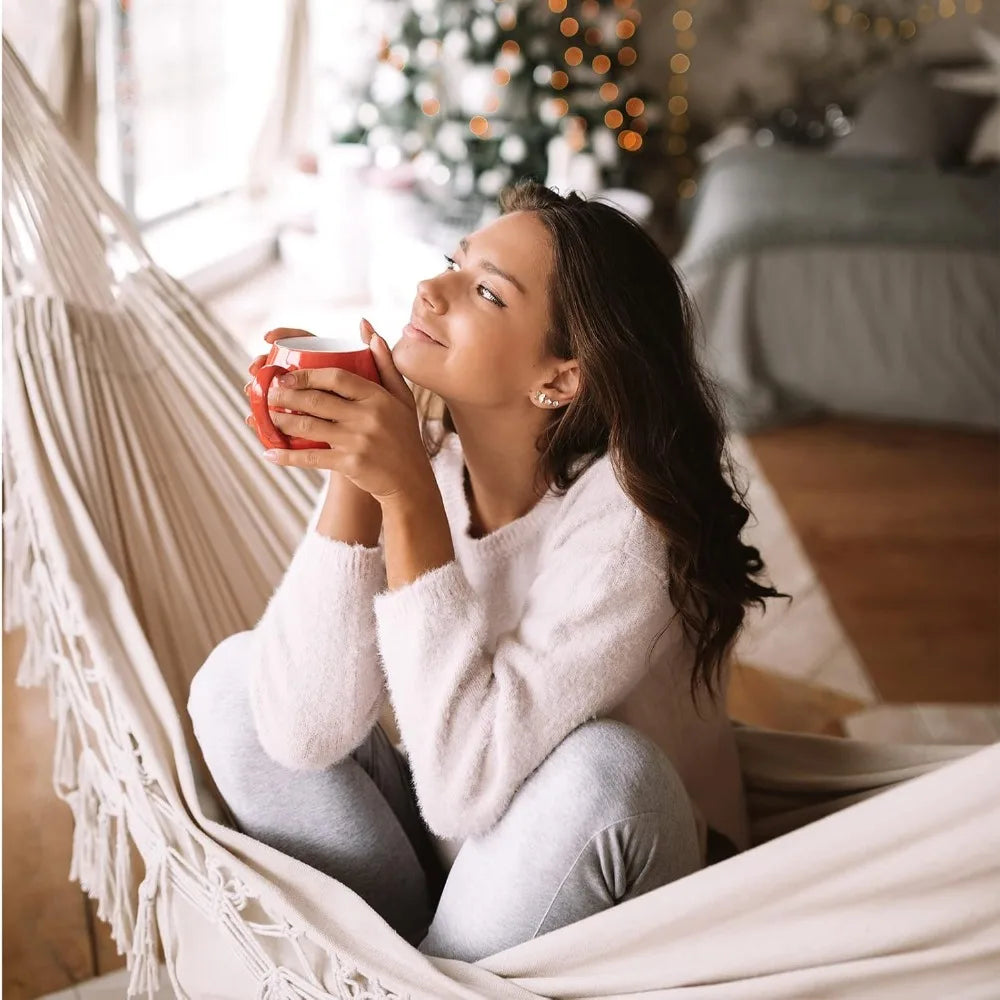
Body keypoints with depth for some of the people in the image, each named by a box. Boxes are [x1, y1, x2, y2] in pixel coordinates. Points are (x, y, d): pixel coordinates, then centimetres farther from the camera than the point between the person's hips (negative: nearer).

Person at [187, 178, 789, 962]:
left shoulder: (624, 515, -26)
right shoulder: (425, 455, -12)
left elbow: (468, 788, -34)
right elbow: (303, 734, -20)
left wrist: (409, 495, -33)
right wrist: (351, 476, -27)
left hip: (624, 895, -4)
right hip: (452, 855, 4)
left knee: (603, 766, -33)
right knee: (236, 676, -8)